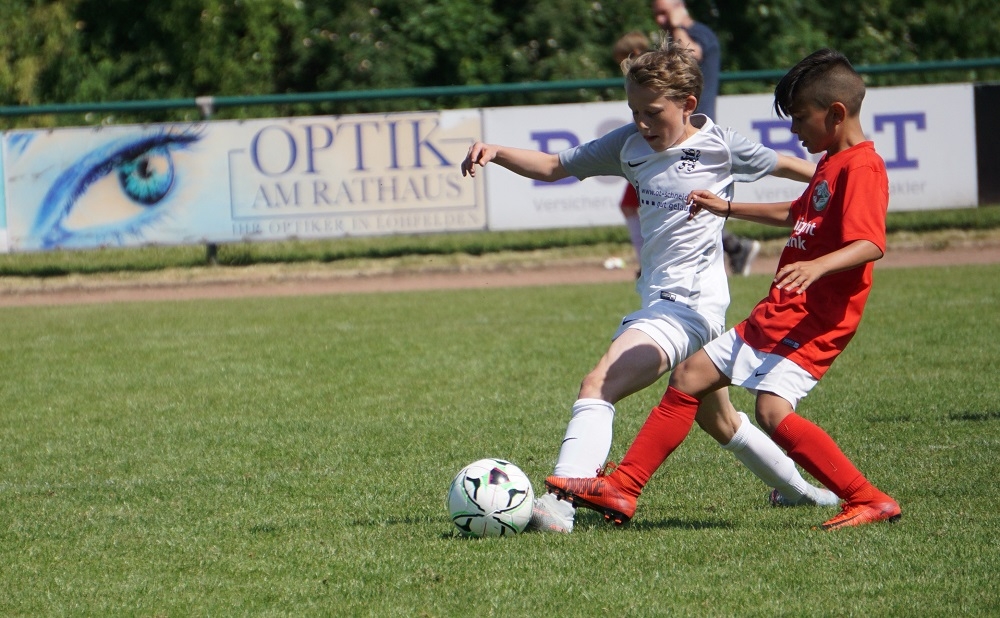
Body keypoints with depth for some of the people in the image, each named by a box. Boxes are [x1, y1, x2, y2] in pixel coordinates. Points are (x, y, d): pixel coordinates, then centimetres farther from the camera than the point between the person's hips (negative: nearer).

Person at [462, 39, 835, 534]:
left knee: (599, 386, -24)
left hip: (691, 302, -8)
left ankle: (560, 502, -35)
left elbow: (784, 165, 8)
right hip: (657, 301, 8)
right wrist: (496, 154, -7)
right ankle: (800, 490, 42)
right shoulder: (630, 144, 5)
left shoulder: (721, 147, -8)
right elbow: (554, 166, 9)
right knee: (718, 421, 23)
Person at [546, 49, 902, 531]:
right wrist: (728, 209, 40)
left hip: (816, 321, -11)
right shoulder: (831, 164, 18)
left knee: (774, 409, -27)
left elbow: (871, 243, -29)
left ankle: (871, 501, -18)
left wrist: (816, 266, -44)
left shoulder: (862, 168, -15)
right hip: (776, 313, 11)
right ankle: (622, 488, 16)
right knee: (690, 376, 11)